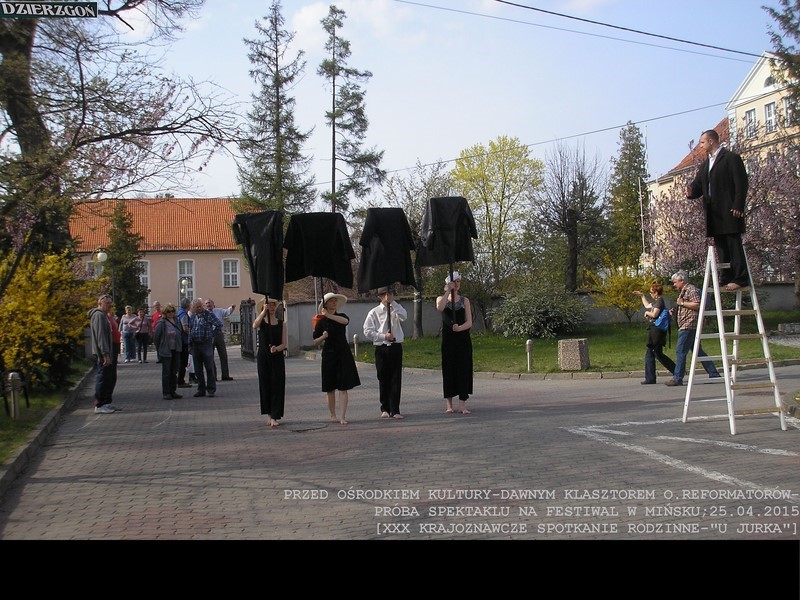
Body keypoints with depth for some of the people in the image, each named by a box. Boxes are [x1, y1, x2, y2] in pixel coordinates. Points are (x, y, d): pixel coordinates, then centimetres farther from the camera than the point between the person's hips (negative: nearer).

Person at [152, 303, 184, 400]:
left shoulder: (177, 321, 5)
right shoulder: (161, 323, -11)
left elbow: (181, 334, 14)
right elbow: (155, 336, -7)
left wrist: (180, 346, 8)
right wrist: (159, 349, -3)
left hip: (176, 350, 5)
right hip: (166, 351, -5)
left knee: (174, 372, 12)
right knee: (166, 372, 1)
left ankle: (173, 391, 20)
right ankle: (165, 393, 8)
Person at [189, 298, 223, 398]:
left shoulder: (209, 314, -5)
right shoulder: (192, 316, 11)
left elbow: (219, 324, -7)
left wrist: (211, 334, -3)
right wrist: (190, 340, 11)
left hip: (206, 344, -5)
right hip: (195, 344, 5)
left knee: (209, 368, -2)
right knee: (198, 369, 9)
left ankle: (211, 390, 3)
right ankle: (201, 389, 17)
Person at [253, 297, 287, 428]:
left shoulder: (281, 323, 6)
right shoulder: (261, 322, 3)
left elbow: (285, 343, 0)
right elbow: (254, 326, -23)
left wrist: (276, 348, -20)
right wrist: (263, 312, -29)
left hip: (277, 358, 0)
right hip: (263, 357, 0)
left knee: (277, 386, -4)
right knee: (265, 385, 5)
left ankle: (275, 416, -2)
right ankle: (269, 414, 17)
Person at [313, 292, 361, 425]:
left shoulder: (341, 316, 6)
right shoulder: (321, 322, 2)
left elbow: (345, 321, -21)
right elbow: (315, 342, 4)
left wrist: (329, 315, -27)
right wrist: (323, 337, -15)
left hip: (343, 355, 1)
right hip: (329, 355, 0)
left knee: (343, 387, -5)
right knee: (330, 389, 4)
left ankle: (343, 417, -6)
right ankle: (332, 415, 17)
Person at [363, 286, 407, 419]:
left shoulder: (396, 309, 8)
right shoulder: (374, 313, 3)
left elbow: (403, 316, -15)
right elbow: (367, 332, -2)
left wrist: (393, 303, -14)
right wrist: (383, 336, -11)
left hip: (396, 347, 1)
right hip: (381, 348, -1)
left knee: (396, 379, -1)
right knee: (383, 379, 5)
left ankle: (394, 410, 4)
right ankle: (385, 409, 18)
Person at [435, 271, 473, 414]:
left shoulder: (465, 300, 9)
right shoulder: (441, 299, 7)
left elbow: (469, 322, -1)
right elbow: (439, 308, -19)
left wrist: (460, 327, -21)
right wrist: (448, 291, -18)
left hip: (463, 339, 1)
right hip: (448, 339, -1)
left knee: (463, 369, -3)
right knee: (448, 369, 1)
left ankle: (463, 405, -1)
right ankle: (449, 405, 9)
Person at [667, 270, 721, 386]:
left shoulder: (691, 289, -8)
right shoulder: (683, 291, 24)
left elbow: (697, 305, -19)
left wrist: (682, 303, -15)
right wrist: (675, 311, 15)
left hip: (688, 326, -11)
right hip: (686, 326, 11)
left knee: (680, 351, -10)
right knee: (698, 351, 12)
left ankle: (677, 378, -10)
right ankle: (713, 373, 16)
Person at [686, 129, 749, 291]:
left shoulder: (731, 158, -2)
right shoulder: (705, 164, 22)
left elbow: (741, 183, -8)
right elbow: (698, 185, 16)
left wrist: (738, 206, -16)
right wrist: (691, 192, -7)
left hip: (729, 210, -7)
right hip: (713, 213, 7)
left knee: (734, 244, -9)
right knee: (721, 246, 7)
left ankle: (740, 278, -9)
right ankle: (726, 278, 10)